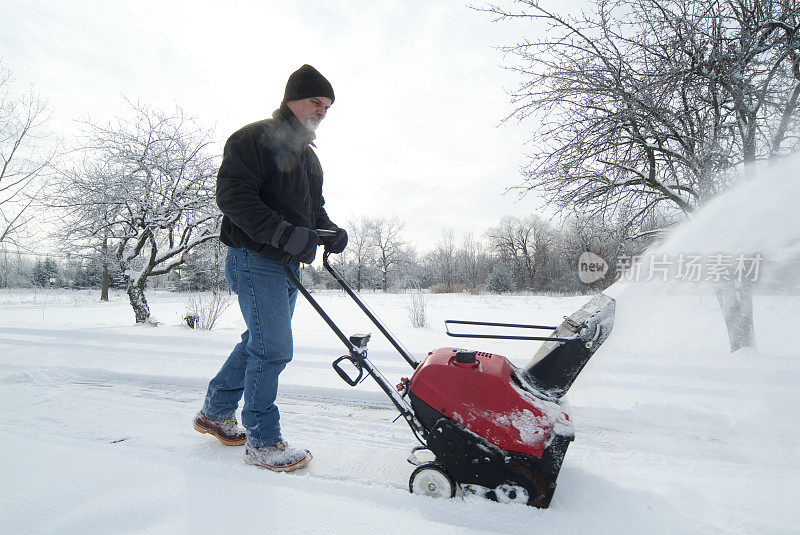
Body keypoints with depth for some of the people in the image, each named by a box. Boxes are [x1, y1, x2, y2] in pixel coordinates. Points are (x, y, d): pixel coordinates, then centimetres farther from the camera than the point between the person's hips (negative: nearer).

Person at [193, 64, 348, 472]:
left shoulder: (308, 155, 22)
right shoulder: (255, 138, -6)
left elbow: (313, 206, 27)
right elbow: (233, 196, -17)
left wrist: (329, 230, 4)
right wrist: (286, 234, -27)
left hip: (288, 263, 9)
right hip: (255, 259, -9)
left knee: (260, 342, 15)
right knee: (273, 348, -9)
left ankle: (215, 412, 34)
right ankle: (262, 441, 8)